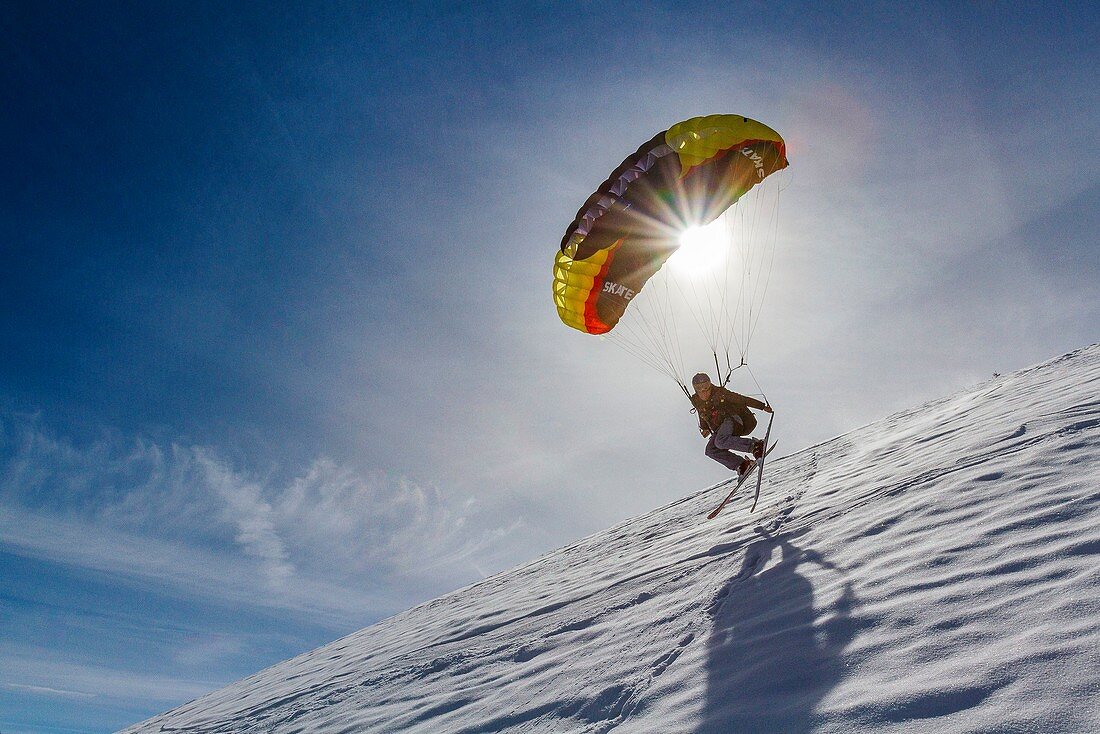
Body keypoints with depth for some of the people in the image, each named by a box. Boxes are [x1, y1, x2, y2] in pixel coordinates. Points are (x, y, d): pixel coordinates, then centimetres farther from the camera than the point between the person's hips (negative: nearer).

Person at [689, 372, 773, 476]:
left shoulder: (720, 393, -13)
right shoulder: (696, 401, 2)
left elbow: (742, 399, -9)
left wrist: (762, 406, -10)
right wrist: (705, 428, 6)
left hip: (733, 420, -6)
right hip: (721, 428, 6)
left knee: (721, 441, -33)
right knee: (711, 450, -16)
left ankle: (756, 445, -27)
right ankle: (741, 464, -15)